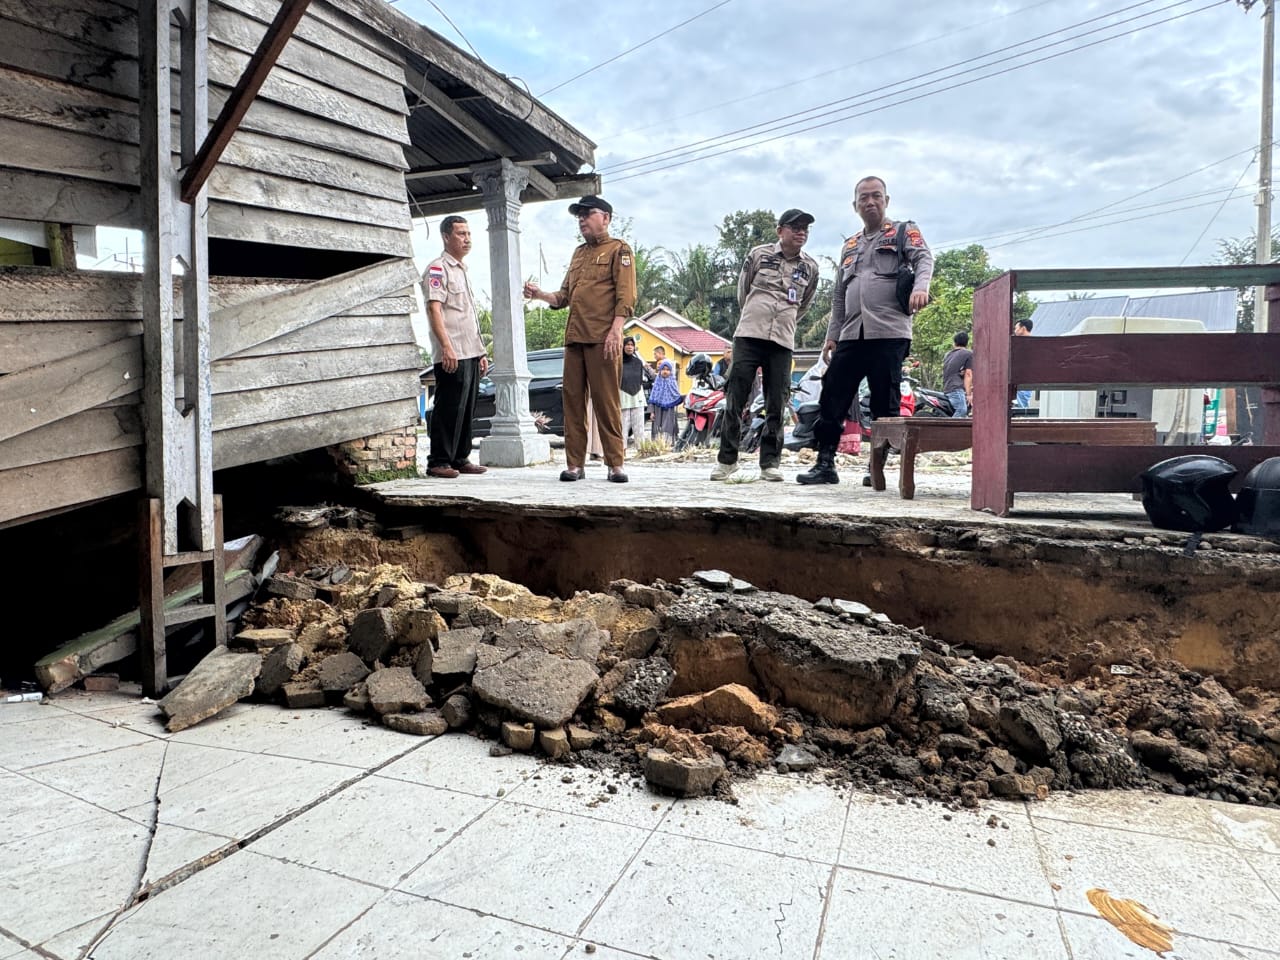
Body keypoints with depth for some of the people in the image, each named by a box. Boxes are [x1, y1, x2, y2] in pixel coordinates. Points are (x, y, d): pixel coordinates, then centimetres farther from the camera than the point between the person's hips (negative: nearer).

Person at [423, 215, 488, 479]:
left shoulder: (462, 270, 23)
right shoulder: (438, 268, -4)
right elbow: (434, 308, -15)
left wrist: (481, 352, 20)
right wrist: (447, 346, -25)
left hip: (471, 354, 9)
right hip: (451, 355, -9)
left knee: (467, 409, 10)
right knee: (448, 408, -7)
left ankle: (460, 458, 17)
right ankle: (438, 462, -1)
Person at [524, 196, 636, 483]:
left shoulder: (618, 249, 5)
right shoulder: (579, 253, 26)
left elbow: (626, 295, -6)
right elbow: (564, 296, 25)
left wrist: (616, 330, -18)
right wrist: (539, 294, 6)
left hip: (602, 339, -6)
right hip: (574, 338, 6)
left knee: (606, 402, -6)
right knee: (573, 401, 3)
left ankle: (615, 464, 0)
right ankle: (574, 464, 8)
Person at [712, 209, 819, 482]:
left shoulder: (810, 267, 9)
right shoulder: (759, 254, 4)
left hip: (783, 341, 2)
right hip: (749, 335, -2)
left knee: (776, 405, 0)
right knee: (735, 399, -4)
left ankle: (770, 462, 7)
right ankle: (727, 459, 4)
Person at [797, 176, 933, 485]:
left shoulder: (903, 231, 11)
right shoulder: (849, 245, 25)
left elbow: (924, 259, -8)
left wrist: (920, 287, -30)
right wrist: (832, 335, 17)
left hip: (889, 334, -5)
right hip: (851, 335, 5)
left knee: (885, 406, -3)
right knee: (832, 399, 0)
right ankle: (825, 464, 7)